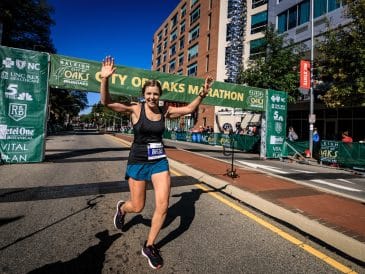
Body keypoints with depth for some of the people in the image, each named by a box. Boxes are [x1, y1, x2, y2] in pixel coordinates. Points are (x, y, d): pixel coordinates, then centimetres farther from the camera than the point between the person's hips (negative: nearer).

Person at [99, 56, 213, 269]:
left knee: (163, 206, -4)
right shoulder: (136, 109, -9)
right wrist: (105, 79, -32)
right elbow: (106, 102, -17)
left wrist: (203, 93, -3)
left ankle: (149, 246, 20)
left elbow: (189, 109, 8)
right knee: (138, 207, 8)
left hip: (160, 161, 3)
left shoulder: (165, 112, 2)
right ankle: (122, 208, 48)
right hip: (138, 161, -3)